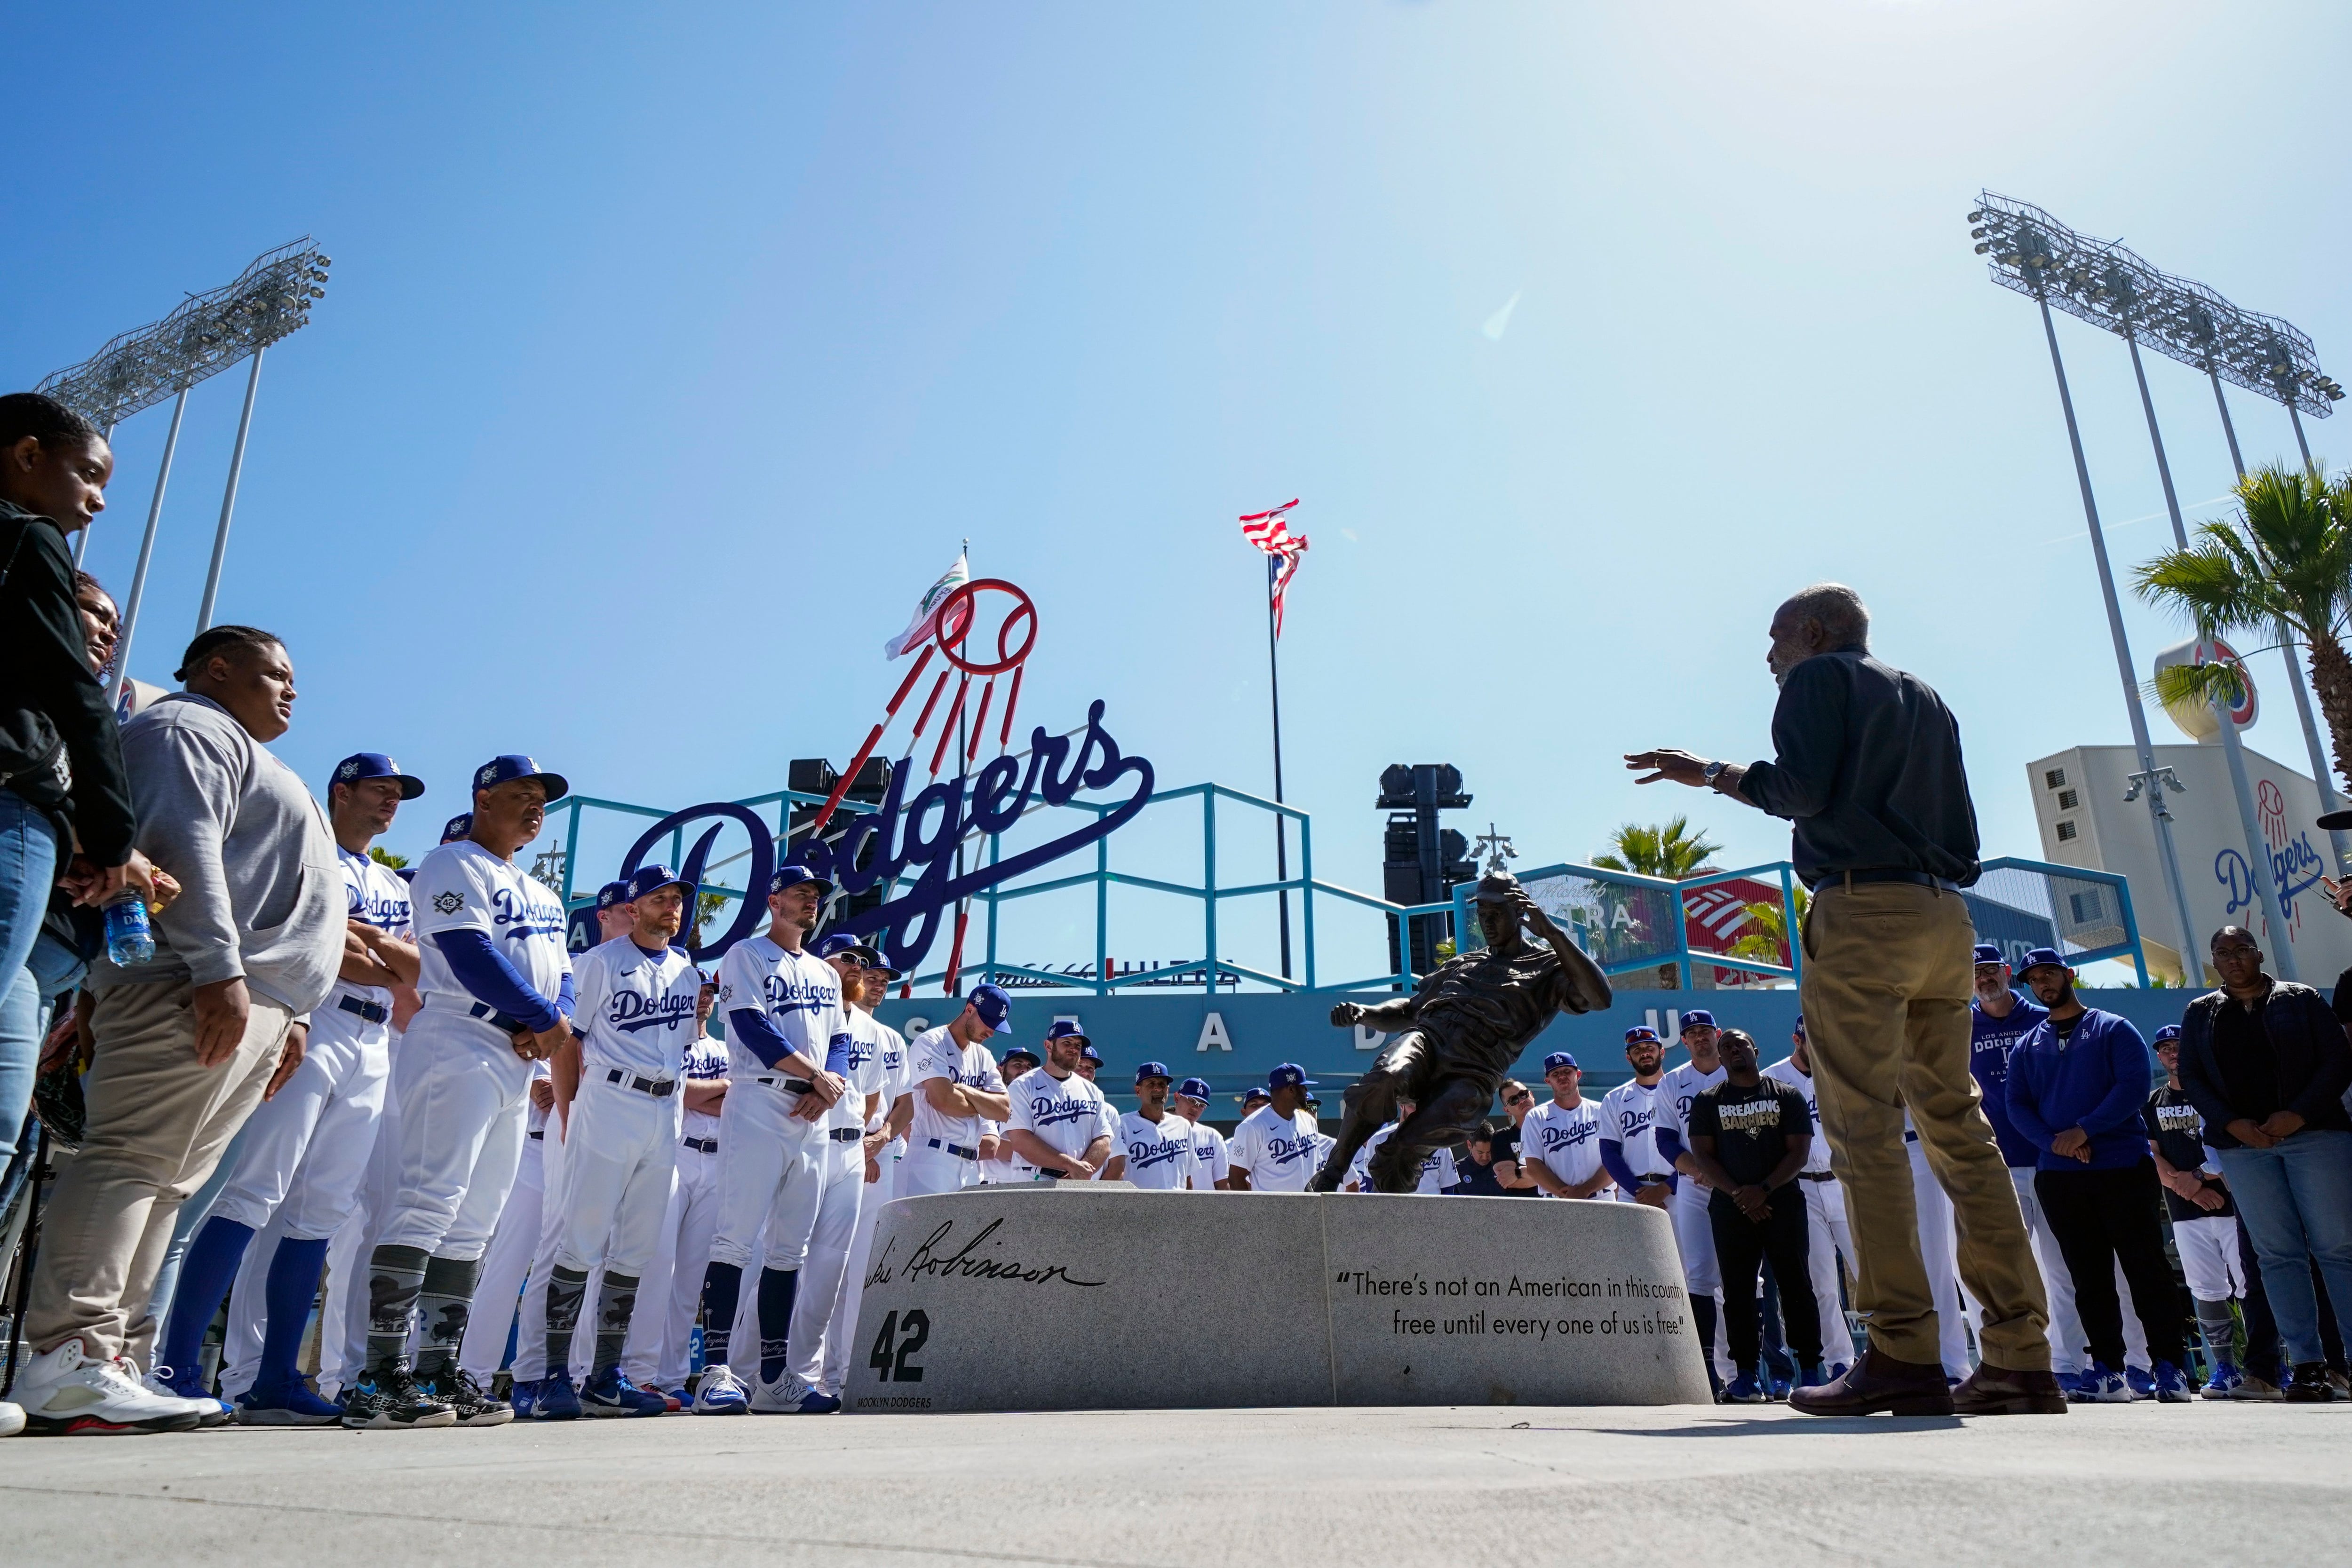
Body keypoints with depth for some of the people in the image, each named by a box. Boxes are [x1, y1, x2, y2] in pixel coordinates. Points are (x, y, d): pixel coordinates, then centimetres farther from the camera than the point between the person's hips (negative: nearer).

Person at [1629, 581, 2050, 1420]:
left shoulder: (1820, 677, 6)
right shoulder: (1924, 697, 27)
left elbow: (1801, 789, -9)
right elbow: (1960, 833, 22)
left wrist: (1714, 774, 5)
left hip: (1861, 908, -8)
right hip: (1945, 916, 8)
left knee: (1865, 1130, -10)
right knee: (1958, 1126, 6)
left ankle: (1904, 1352, -15)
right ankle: (2019, 1355, 4)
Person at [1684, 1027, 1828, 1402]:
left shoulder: (1787, 1096, 7)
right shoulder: (1708, 1101, 9)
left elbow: (1799, 1152, 1)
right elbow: (1703, 1156, 3)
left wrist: (1764, 1189, -12)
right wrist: (1738, 1195, -9)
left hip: (1782, 1201, -1)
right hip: (1730, 1206, 1)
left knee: (1796, 1286, -1)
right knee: (1738, 1291, -1)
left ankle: (1810, 1370, 5)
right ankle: (1747, 1375, 2)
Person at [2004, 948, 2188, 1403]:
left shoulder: (2114, 1030, 5)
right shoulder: (2027, 1047, 15)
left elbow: (2134, 1085, -8)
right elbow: (2017, 1107, 7)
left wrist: (2083, 1131, -16)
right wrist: (2053, 1142, -12)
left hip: (2123, 1166, -3)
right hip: (2058, 1176, 3)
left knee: (2146, 1268, -4)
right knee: (2089, 1277, 4)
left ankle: (2170, 1366, 3)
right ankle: (2108, 1370, 7)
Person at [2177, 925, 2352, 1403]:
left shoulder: (2300, 999, 8)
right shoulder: (2200, 1014, 13)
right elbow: (2191, 1079, 8)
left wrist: (2299, 1114, -12)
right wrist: (2232, 1123, -7)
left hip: (2313, 1133, -1)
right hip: (2242, 1144, 1)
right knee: (2278, 1253, -1)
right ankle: (2307, 1364, -1)